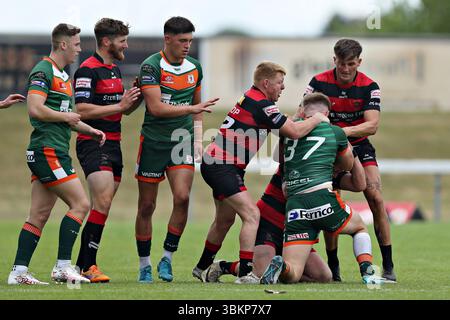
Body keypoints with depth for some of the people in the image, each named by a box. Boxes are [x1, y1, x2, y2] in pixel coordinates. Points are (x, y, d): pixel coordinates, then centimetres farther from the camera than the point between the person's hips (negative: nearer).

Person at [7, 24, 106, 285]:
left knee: (39, 215, 6)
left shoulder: (63, 75, 20)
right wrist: (66, 117, -12)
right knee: (80, 204, -11)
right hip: (47, 151, -10)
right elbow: (35, 109, -23)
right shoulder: (43, 71, -11)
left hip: (56, 152, 10)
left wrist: (91, 130, 18)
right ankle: (63, 266, -10)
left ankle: (19, 271, 5)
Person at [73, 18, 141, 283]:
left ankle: (83, 264, 12)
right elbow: (83, 110, -19)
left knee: (103, 206, 7)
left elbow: (124, 109, 24)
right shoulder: (88, 70, -11)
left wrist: (137, 97, 5)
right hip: (93, 144, -9)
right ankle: (88, 265, -16)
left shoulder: (115, 69, 18)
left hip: (113, 145, 9)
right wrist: (119, 105, -18)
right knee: (103, 202, -18)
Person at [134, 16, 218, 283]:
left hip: (182, 141, 4)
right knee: (147, 206, 2)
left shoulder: (195, 67, 7)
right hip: (153, 141, -4)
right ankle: (145, 266, 14)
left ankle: (167, 259, -1)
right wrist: (192, 108, -22)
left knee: (182, 197, -14)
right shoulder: (151, 66, -12)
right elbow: (156, 107, -21)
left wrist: (198, 138, 12)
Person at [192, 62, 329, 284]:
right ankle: (246, 273, -19)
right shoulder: (261, 105, -17)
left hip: (215, 164, 10)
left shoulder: (251, 99, 13)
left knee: (224, 220, 22)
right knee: (251, 215, -15)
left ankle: (202, 267, 35)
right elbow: (295, 132, -18)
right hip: (222, 166, -10)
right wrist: (317, 119, -1)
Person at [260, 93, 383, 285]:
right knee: (359, 227, 31)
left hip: (293, 206, 1)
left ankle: (279, 266, -32)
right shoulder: (335, 132, 12)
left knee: (292, 274, 1)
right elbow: (348, 165, 31)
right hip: (322, 197, -1)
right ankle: (368, 274, 13)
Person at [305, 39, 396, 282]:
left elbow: (372, 125, -23)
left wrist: (346, 131, -39)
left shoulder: (369, 87, -13)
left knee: (376, 199, -14)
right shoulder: (319, 83, -11)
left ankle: (388, 267, -8)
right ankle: (333, 267, 3)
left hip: (359, 146, 0)